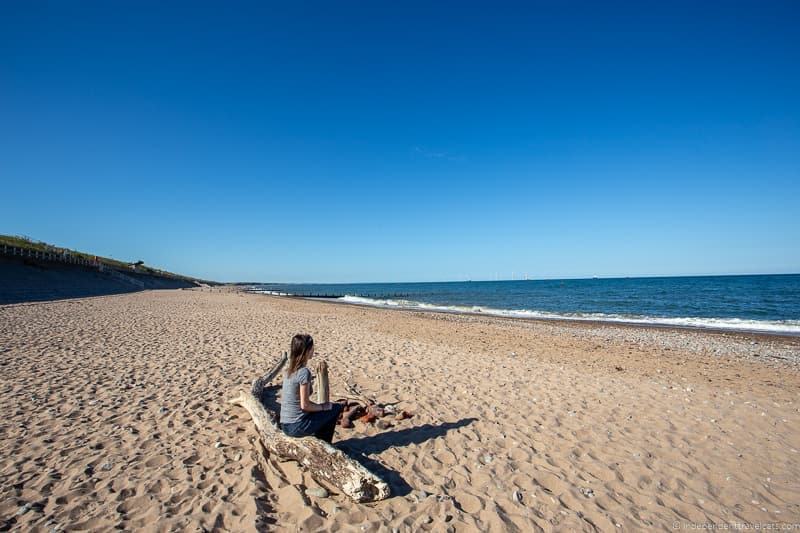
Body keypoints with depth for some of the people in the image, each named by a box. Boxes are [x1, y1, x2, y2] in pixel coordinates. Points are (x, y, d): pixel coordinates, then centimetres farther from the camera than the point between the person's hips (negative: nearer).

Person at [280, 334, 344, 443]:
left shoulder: (289, 368, 2)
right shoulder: (304, 372, -22)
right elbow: (304, 405, -20)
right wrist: (323, 407, -4)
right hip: (297, 427, -8)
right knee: (337, 407, 8)